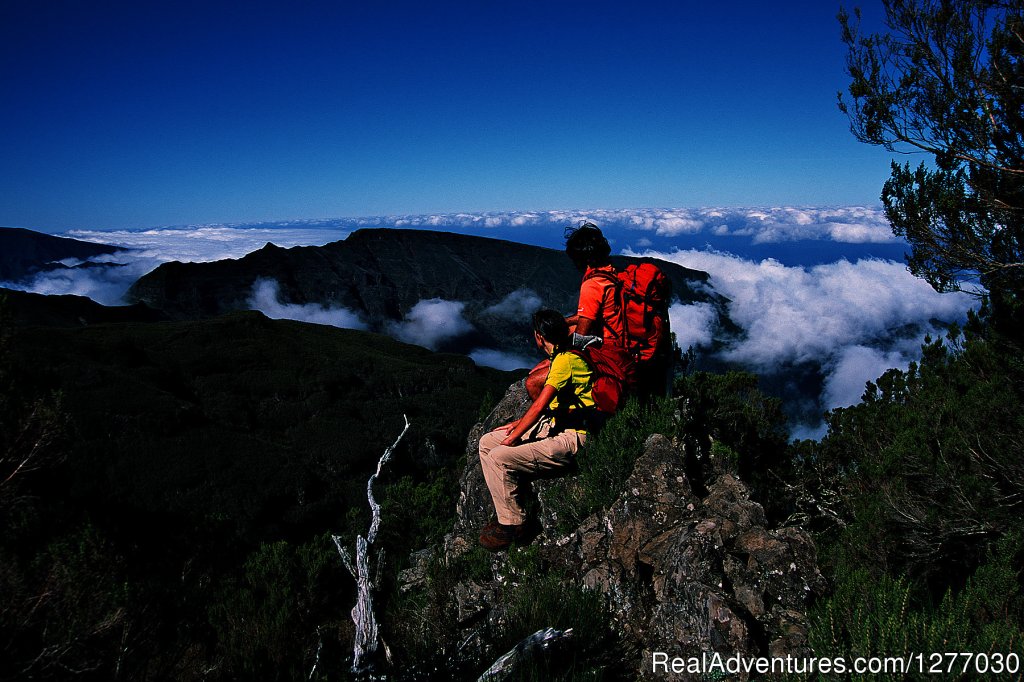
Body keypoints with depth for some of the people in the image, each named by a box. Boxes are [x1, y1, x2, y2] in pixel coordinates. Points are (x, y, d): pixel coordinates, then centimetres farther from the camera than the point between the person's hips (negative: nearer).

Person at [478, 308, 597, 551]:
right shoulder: (559, 357, 14)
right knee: (486, 442, 5)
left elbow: (539, 406, -20)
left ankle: (512, 525, -6)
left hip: (568, 440, -10)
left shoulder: (565, 360, -18)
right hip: (550, 427, 10)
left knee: (499, 458, -23)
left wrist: (511, 439, -13)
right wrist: (517, 424, 14)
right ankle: (506, 513, 6)